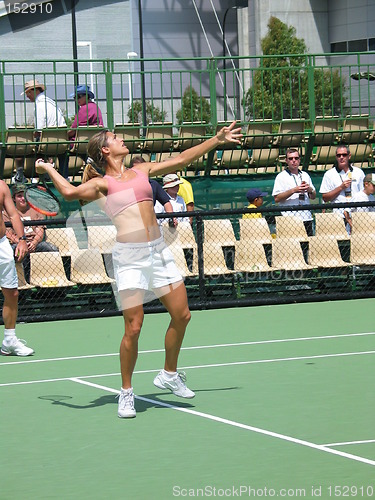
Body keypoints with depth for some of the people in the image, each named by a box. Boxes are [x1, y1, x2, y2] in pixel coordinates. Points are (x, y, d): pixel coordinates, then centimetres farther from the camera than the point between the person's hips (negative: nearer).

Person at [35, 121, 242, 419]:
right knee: (133, 328, -8)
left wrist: (217, 140, 23)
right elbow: (70, 193, -16)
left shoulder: (142, 171, 17)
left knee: (182, 316, 6)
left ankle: (169, 375, 28)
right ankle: (126, 392, 8)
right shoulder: (102, 183, 1)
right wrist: (48, 169, 0)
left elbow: (182, 160, 22)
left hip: (158, 251, 6)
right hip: (129, 256, -6)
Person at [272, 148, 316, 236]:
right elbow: (277, 199, -8)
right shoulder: (281, 177, 2)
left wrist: (310, 190, -2)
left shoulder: (305, 175, 19)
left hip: (307, 218, 5)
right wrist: (293, 191, -16)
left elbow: (314, 197, 21)